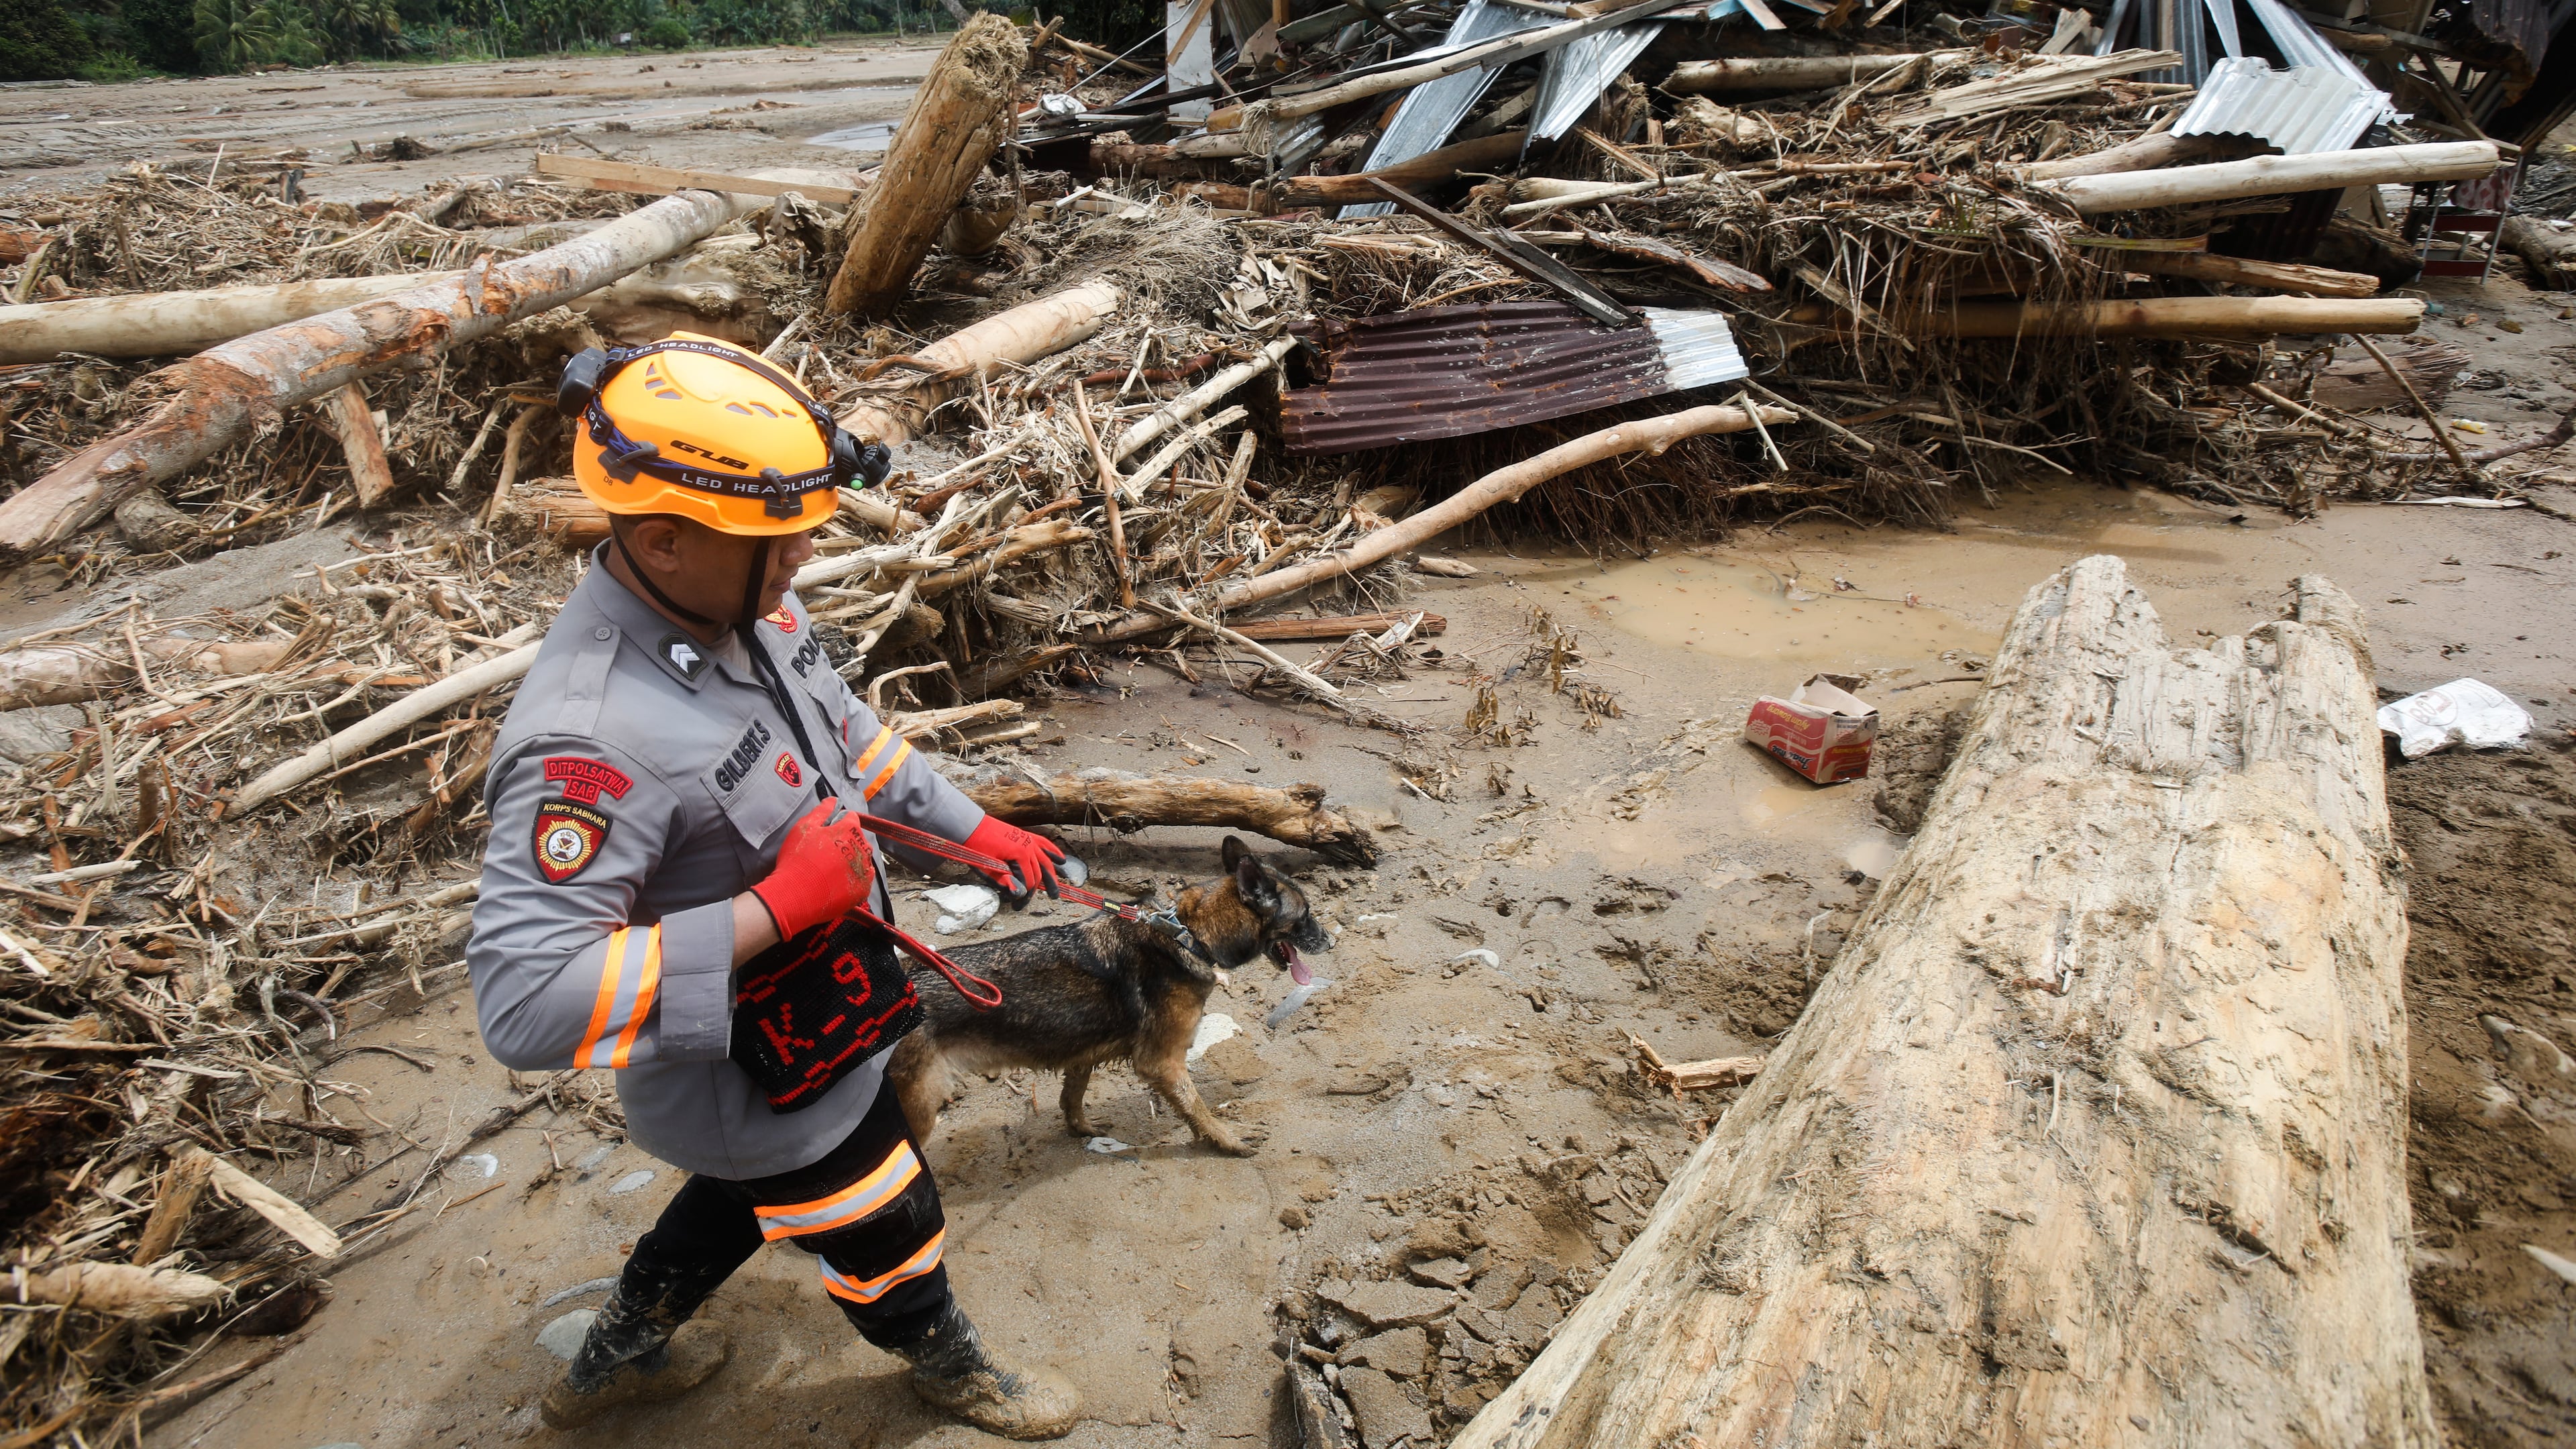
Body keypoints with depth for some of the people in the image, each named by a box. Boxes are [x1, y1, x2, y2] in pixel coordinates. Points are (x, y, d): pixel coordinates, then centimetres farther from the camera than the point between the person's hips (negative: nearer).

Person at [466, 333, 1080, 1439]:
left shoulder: (745, 608, -11)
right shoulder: (590, 741, -39)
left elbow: (850, 737, 8)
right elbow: (525, 1003, -40)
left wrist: (977, 830, 9)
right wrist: (776, 909, -38)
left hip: (814, 1011, 8)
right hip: (759, 1086, -8)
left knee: (746, 1194, 34)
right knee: (887, 1237, 20)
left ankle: (618, 1357, 60)